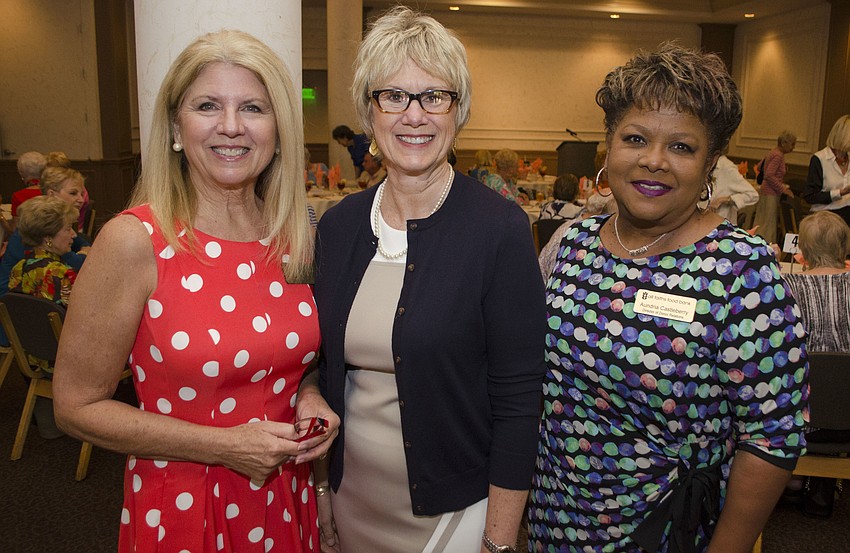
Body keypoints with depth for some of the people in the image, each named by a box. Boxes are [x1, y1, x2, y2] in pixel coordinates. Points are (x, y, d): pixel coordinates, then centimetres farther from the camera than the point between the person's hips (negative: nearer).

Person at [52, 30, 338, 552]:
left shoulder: (296, 236, -4)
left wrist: (308, 398, -8)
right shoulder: (134, 241, -17)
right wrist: (223, 445, -18)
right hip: (179, 508, -4)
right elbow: (78, 405, -11)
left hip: (286, 502, 4)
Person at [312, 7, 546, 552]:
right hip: (351, 501, 5)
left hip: (453, 507, -4)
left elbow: (518, 401, -15)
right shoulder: (339, 225, -2)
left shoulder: (501, 229, -16)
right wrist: (321, 488, 8)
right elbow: (327, 371, 6)